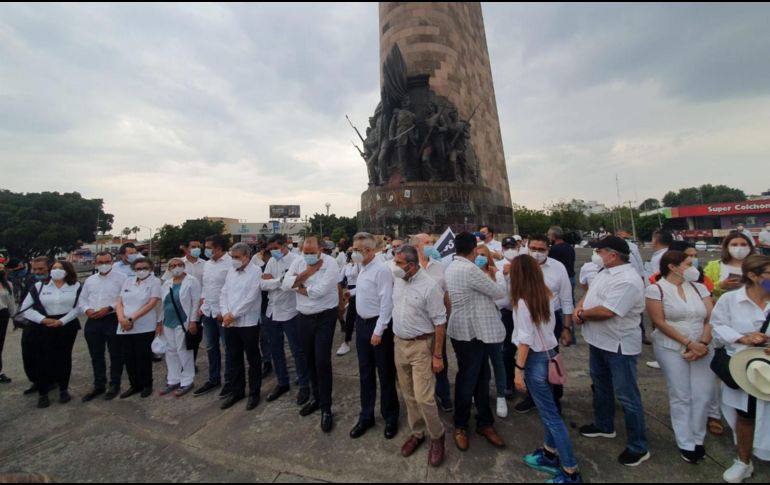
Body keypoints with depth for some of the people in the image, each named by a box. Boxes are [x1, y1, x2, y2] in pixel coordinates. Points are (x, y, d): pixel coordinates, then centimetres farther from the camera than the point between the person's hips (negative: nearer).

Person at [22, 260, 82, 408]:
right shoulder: (39, 286, 3)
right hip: (44, 327, 1)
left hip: (68, 326, -1)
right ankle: (42, 393, 14)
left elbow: (78, 307, -5)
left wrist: (62, 321, -14)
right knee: (44, 359, 0)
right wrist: (43, 319, -11)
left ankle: (64, 389, 21)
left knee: (64, 357, 8)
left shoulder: (75, 286, 0)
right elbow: (26, 307, 3)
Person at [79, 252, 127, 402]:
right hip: (93, 321, 6)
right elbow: (83, 299, 15)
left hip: (113, 319, -5)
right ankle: (99, 385, 28)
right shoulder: (90, 280, 15)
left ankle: (115, 385, 18)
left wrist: (109, 308, -19)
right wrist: (87, 310, -4)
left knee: (115, 354, 5)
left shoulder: (121, 277, -4)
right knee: (96, 355, 14)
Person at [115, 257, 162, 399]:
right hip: (124, 328, 5)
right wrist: (122, 319, -9)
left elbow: (152, 304, -12)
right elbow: (119, 303, 8)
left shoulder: (155, 282, -3)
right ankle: (134, 385, 28)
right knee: (128, 358, 11)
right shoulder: (128, 281, 11)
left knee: (143, 358, 4)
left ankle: (147, 385, 22)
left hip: (144, 328, -4)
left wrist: (132, 319, -15)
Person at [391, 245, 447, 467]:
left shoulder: (429, 286, -20)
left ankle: (437, 437, 24)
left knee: (424, 398, -2)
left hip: (421, 345, -6)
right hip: (399, 343, 6)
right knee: (409, 395, 17)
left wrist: (438, 356, -14)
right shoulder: (398, 280, 0)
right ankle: (417, 433, 37)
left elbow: (440, 323, -15)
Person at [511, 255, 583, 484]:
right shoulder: (547, 295, 0)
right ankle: (549, 455, 36)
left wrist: (518, 369, -15)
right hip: (549, 353, 8)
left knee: (550, 414, 5)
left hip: (535, 359, -8)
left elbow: (525, 340, -21)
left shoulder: (522, 301, -21)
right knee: (547, 408, 20)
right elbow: (550, 326, 7)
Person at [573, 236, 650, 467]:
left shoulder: (628, 280, -26)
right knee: (601, 385, 24)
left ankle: (638, 447, 23)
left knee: (627, 395, 5)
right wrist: (579, 307, -9)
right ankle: (603, 425, 43)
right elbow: (590, 294, 11)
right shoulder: (606, 272, 6)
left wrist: (582, 314, -14)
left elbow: (606, 311, -31)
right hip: (599, 340, 10)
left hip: (619, 345, -10)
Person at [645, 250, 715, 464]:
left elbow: (711, 318, 3)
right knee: (681, 397, 2)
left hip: (702, 348, 4)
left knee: (704, 395, 5)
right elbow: (660, 322, -11)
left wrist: (703, 343, -10)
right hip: (672, 349, -4)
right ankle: (686, 444, 16)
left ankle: (698, 439, 25)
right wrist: (689, 343, -14)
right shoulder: (656, 289, -7)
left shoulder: (698, 287, 8)